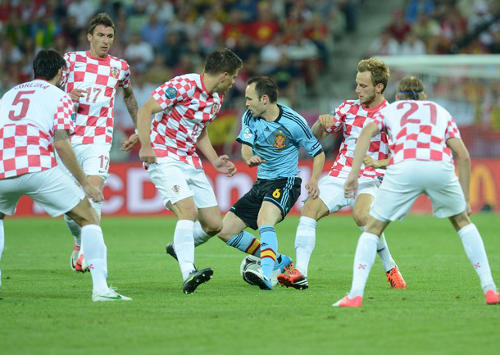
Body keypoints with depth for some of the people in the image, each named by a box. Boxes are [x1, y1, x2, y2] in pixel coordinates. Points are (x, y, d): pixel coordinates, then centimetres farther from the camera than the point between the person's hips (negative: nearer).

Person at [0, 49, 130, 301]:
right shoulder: (59, 97, 11)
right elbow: (61, 144, -2)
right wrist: (85, 183, 3)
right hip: (38, 167, -4)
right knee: (89, 219, 7)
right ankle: (100, 287, -7)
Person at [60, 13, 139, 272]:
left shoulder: (120, 67, 7)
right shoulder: (71, 60, 2)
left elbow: (129, 96, 26)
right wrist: (68, 96, -18)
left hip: (99, 141, -1)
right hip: (68, 140, 1)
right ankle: (79, 242, 30)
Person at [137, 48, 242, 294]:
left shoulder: (217, 98, 11)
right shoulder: (183, 86, -16)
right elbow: (145, 110, -17)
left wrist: (216, 162, 11)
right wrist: (146, 146, -26)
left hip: (190, 161, 8)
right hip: (164, 158, -8)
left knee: (214, 225, 5)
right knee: (188, 211, -27)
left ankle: (180, 247, 34)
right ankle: (188, 274, -31)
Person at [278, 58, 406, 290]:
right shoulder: (348, 108, 11)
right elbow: (316, 136, 16)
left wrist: (378, 163, -26)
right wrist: (321, 123, -6)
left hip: (369, 181, -5)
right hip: (338, 176, 5)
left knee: (362, 216, -33)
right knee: (309, 209, -17)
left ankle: (391, 269, -12)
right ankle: (300, 273, -21)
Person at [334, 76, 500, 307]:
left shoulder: (391, 109, 31)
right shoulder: (441, 111, 33)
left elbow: (366, 132, 9)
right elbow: (463, 156, 22)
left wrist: (354, 173, 3)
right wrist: (466, 199, 27)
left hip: (404, 167, -1)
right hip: (441, 167, 2)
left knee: (372, 229, 14)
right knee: (463, 223, 27)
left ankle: (355, 294, -1)